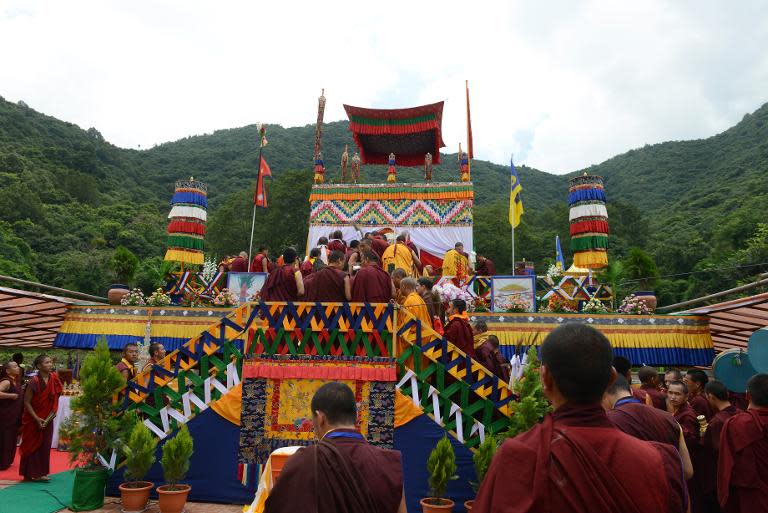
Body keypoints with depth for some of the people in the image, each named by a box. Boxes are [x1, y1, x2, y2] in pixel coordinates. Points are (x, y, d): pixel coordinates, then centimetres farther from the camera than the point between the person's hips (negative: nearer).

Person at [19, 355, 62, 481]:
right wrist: (37, 419, -18)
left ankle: (40, 473, 17)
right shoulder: (34, 382, -17)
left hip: (47, 419, 5)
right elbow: (27, 402, -14)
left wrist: (52, 413, 1)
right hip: (33, 420, -5)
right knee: (32, 446, 3)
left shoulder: (54, 379, -1)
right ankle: (30, 473, 14)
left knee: (45, 446, 7)